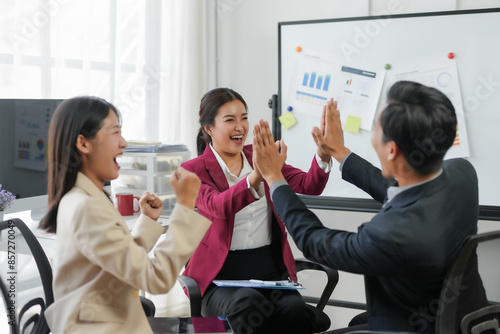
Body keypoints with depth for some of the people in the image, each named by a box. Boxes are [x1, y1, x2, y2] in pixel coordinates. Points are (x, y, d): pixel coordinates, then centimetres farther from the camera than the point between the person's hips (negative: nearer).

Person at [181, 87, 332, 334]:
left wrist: (323, 154, -22)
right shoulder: (194, 170, 0)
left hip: (270, 267, 3)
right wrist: (256, 176, -40)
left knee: (295, 309, -29)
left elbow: (310, 186, 0)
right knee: (249, 304, -36)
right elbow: (218, 206, -22)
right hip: (222, 274, -3)